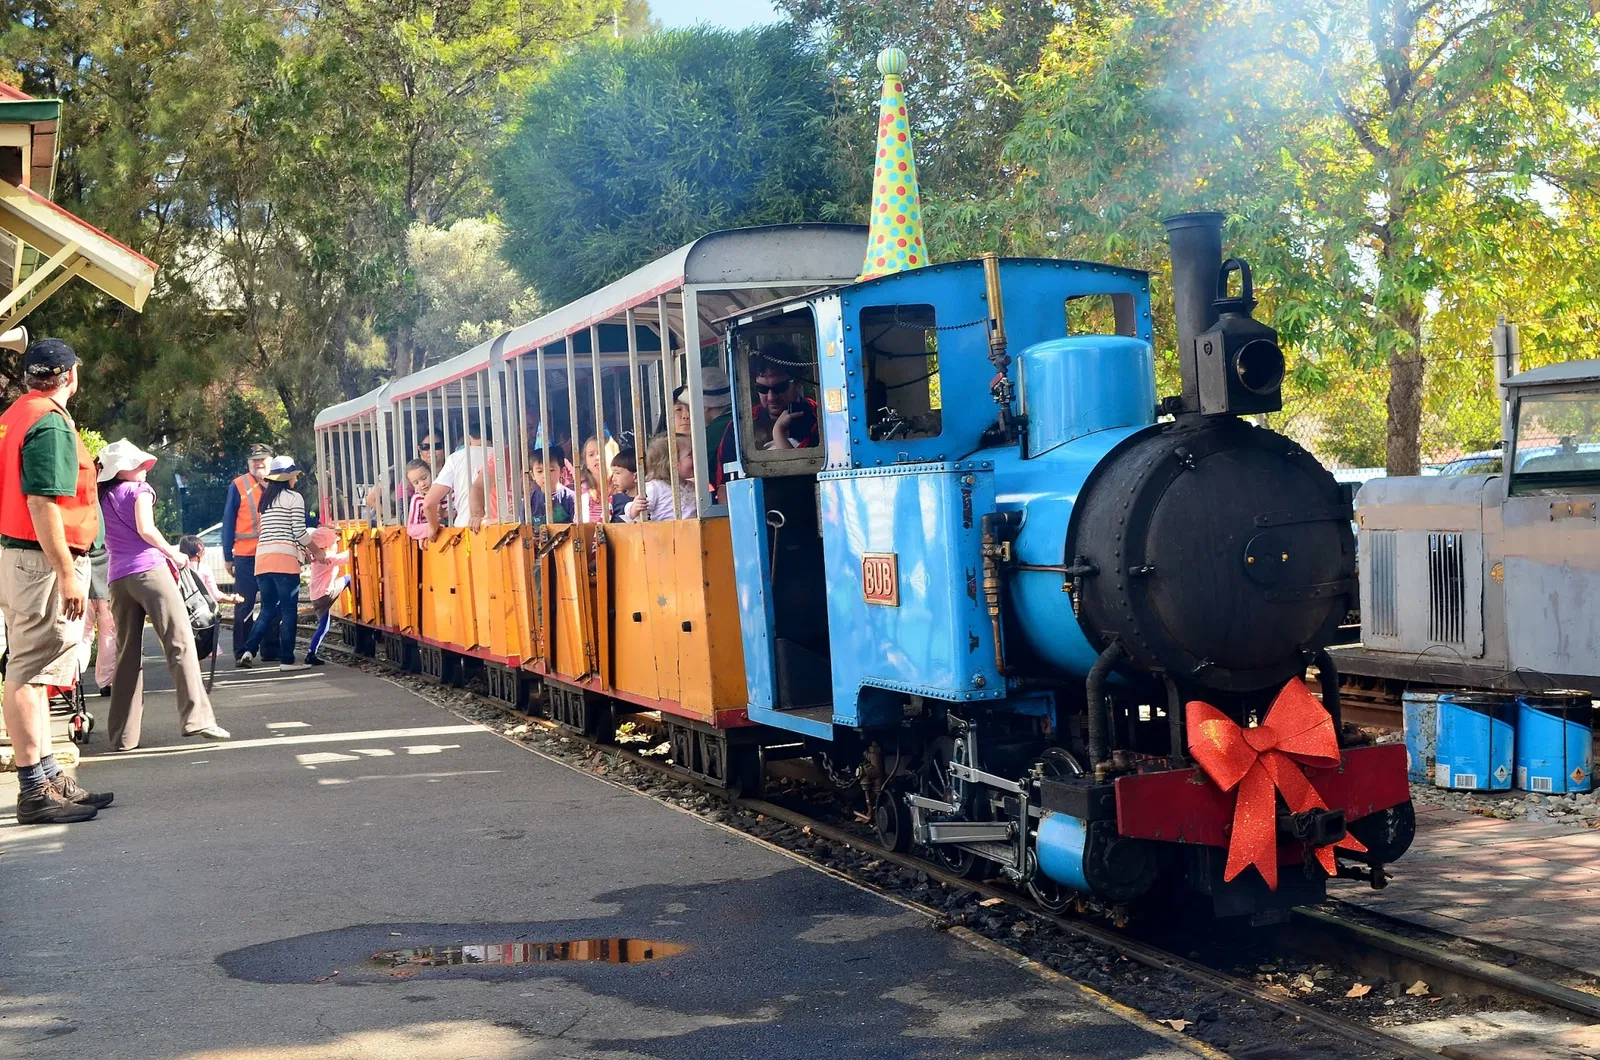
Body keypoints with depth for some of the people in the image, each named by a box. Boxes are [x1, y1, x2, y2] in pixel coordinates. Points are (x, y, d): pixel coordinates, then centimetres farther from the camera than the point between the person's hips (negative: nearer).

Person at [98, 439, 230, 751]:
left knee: (128, 653, 8)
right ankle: (197, 717, -19)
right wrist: (175, 555, 0)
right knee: (180, 643, -9)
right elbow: (145, 529, -11)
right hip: (149, 569, -6)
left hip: (117, 577, 6)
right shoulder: (138, 490, 2)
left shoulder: (101, 498, 18)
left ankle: (122, 734, 5)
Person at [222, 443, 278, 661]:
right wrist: (228, 556, -3)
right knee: (245, 604, 1)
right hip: (246, 555, -3)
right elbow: (228, 522, -1)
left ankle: (272, 649, 15)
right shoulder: (239, 486, -1)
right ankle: (242, 651, 5)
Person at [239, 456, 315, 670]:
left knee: (268, 610, 13)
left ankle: (249, 650, -2)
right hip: (284, 558, -6)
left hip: (263, 556, 6)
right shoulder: (294, 498, -1)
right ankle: (287, 660, 0)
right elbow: (300, 533, -4)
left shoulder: (266, 499, 19)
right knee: (289, 611, 0)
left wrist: (303, 548, 28)